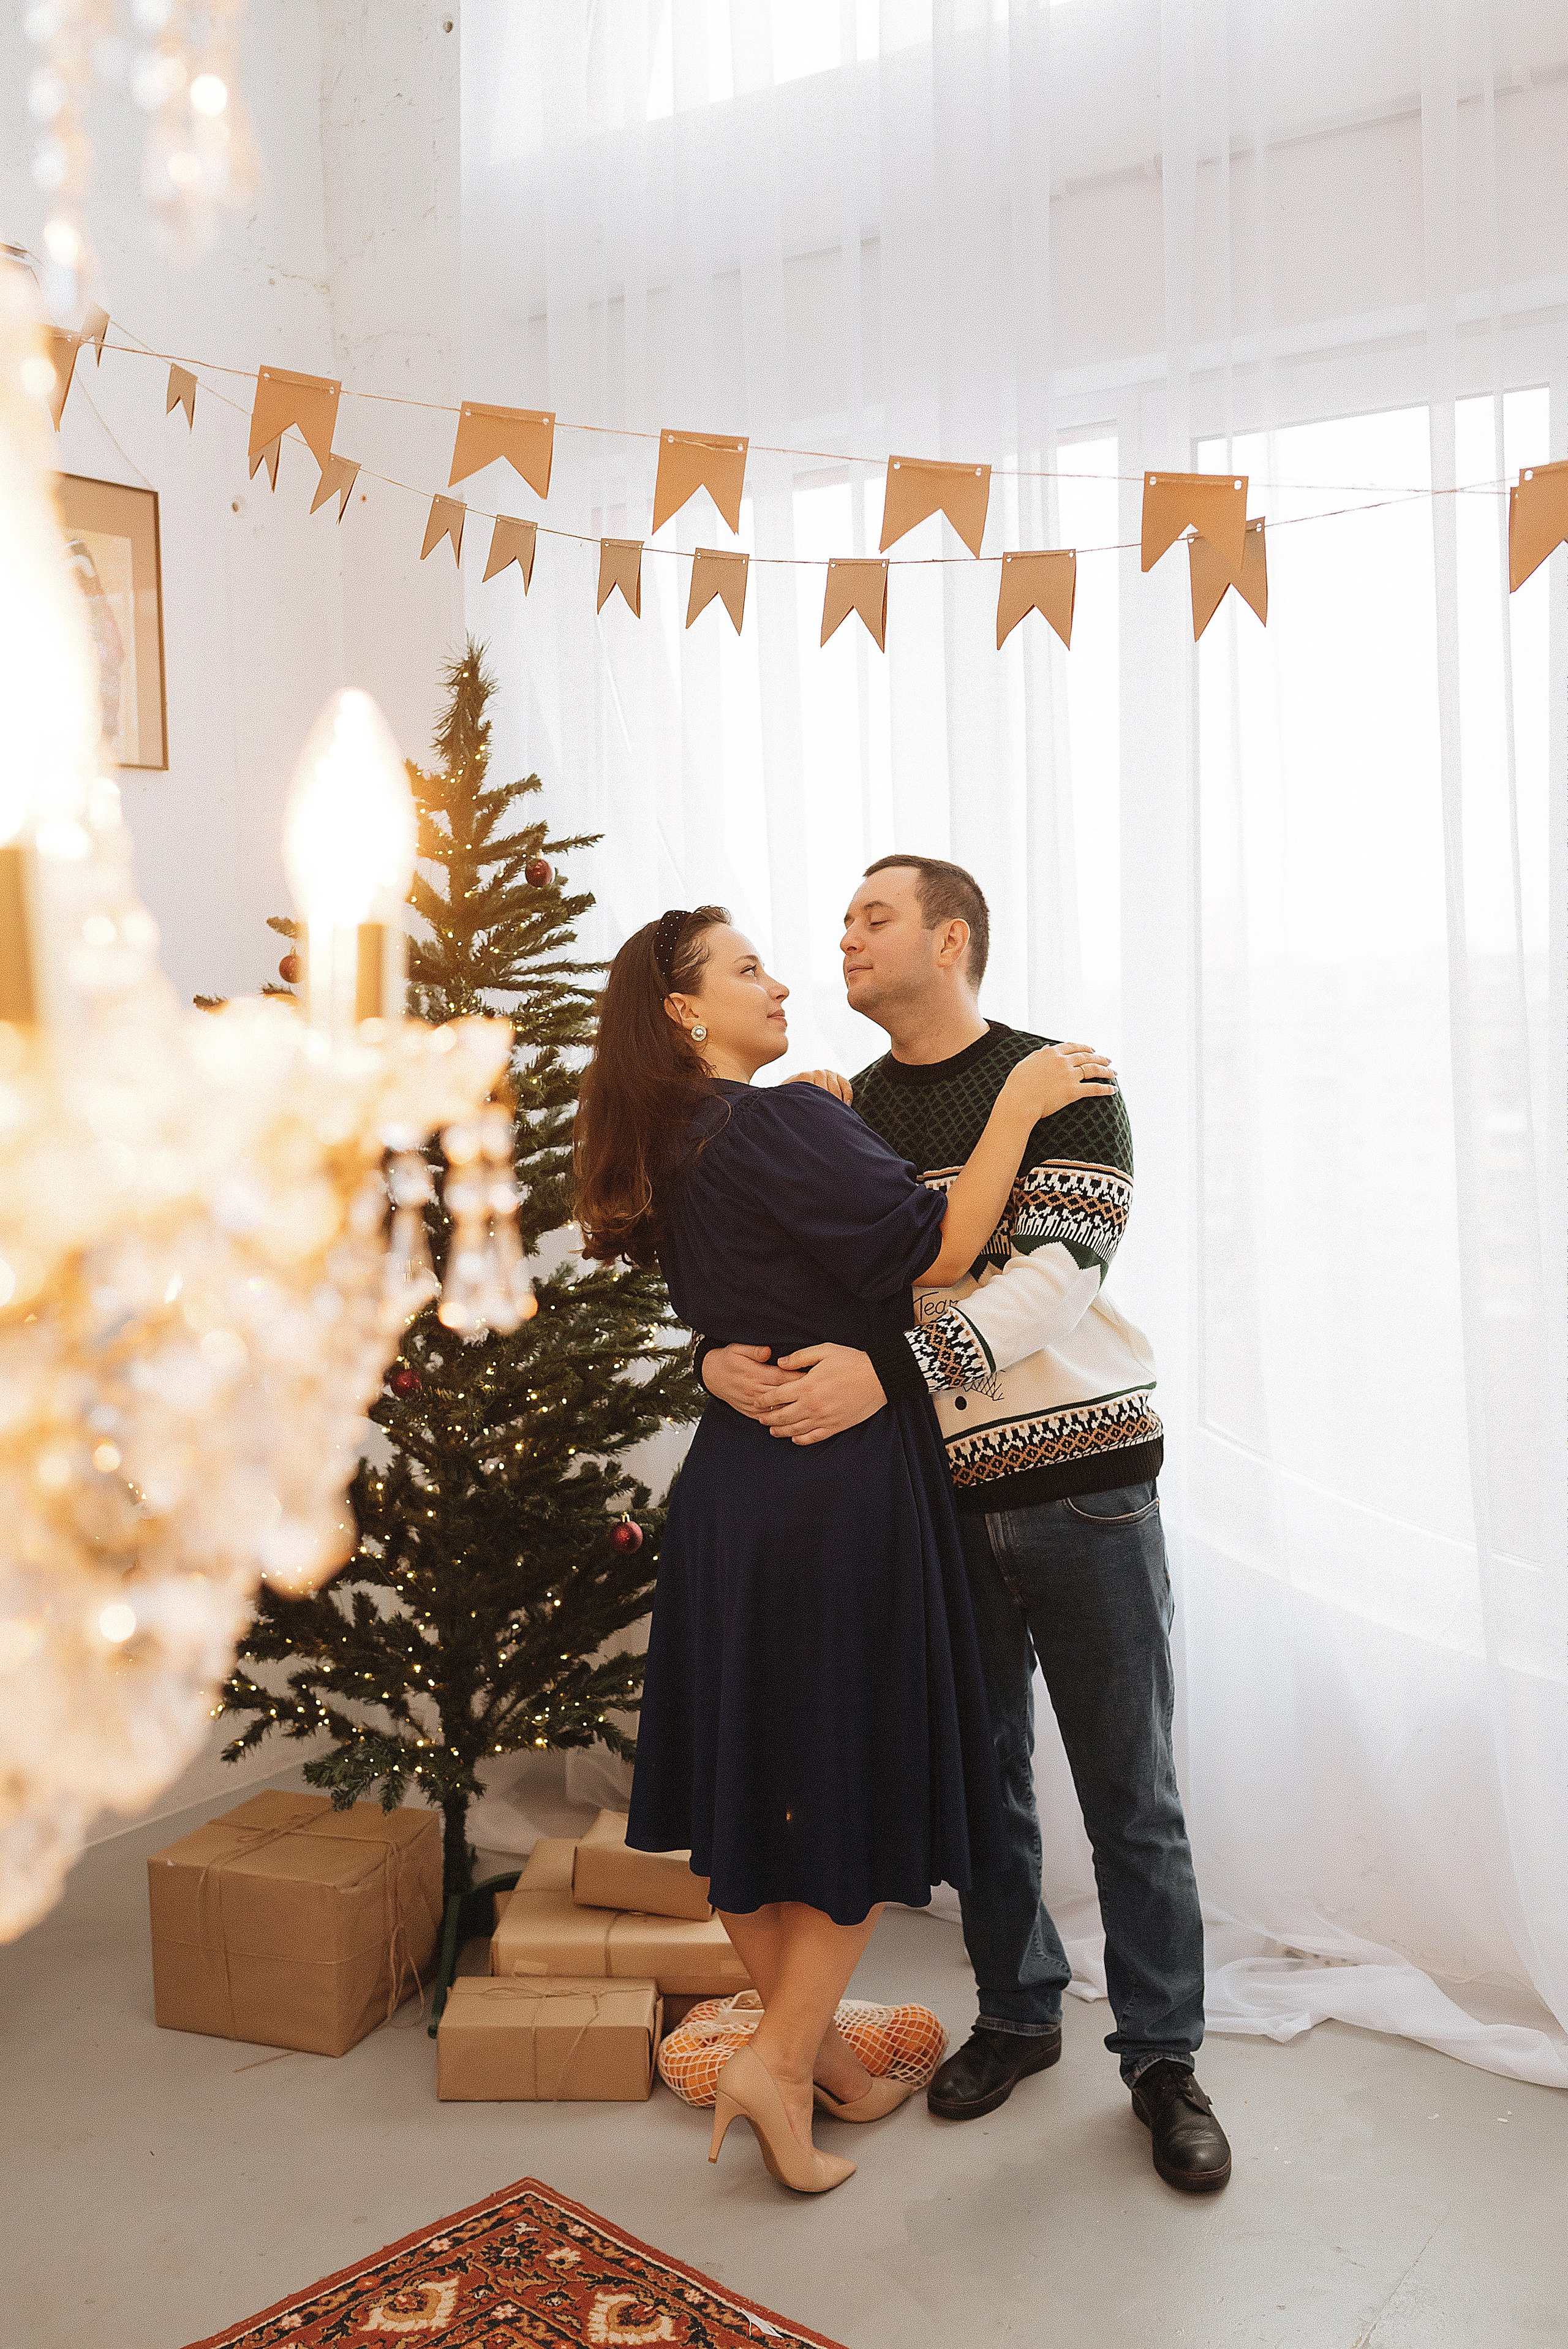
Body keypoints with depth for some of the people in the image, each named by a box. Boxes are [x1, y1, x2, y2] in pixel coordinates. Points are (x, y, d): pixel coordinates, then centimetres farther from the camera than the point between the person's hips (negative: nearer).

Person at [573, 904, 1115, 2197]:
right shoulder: (787, 1127, -16)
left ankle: (809, 2046, 30)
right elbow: (934, 1252, -21)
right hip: (842, 1476, -8)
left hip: (735, 1476, 9)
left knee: (757, 1767, 14)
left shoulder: (673, 1148, 10)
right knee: (868, 1769, 6)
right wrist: (1019, 1102, -14)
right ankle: (783, 2058, 8)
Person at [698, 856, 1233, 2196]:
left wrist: (889, 1369, -29)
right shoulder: (845, 1114, 9)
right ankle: (1018, 2012, 35)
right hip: (936, 1493, 4)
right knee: (981, 1775, 15)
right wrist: (721, 1355, -18)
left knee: (1131, 1794, 6)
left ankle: (1164, 2059, 23)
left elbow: (1061, 1265, -19)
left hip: (1082, 1482, -4)